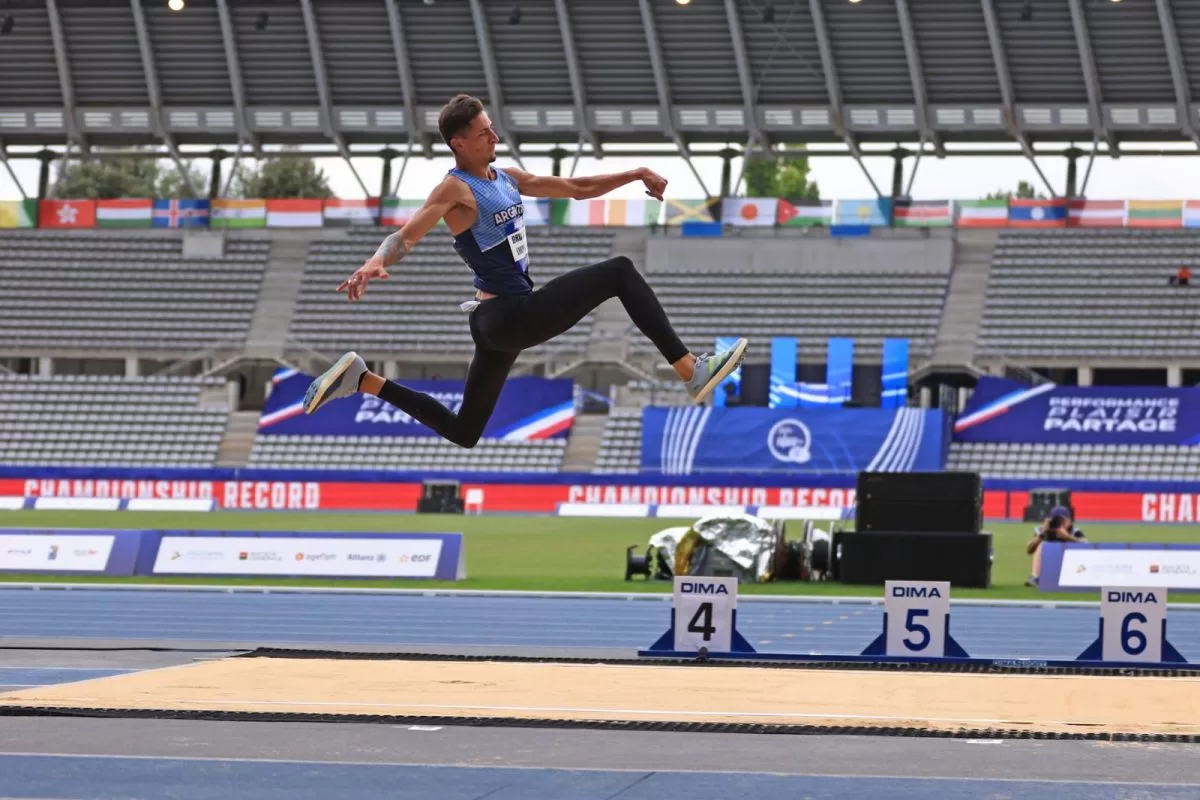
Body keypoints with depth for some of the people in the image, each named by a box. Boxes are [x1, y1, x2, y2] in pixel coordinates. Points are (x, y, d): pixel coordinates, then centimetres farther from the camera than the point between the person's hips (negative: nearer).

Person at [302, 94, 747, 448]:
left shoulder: (508, 179, 12)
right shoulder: (455, 190, -12)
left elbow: (576, 189, 20)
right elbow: (405, 238, -23)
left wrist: (636, 176, 13)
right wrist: (374, 264, -43)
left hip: (508, 319, 9)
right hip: (505, 318, -9)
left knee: (463, 433, 16)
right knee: (620, 272, -12)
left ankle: (361, 380, 17)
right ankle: (691, 373, -16)